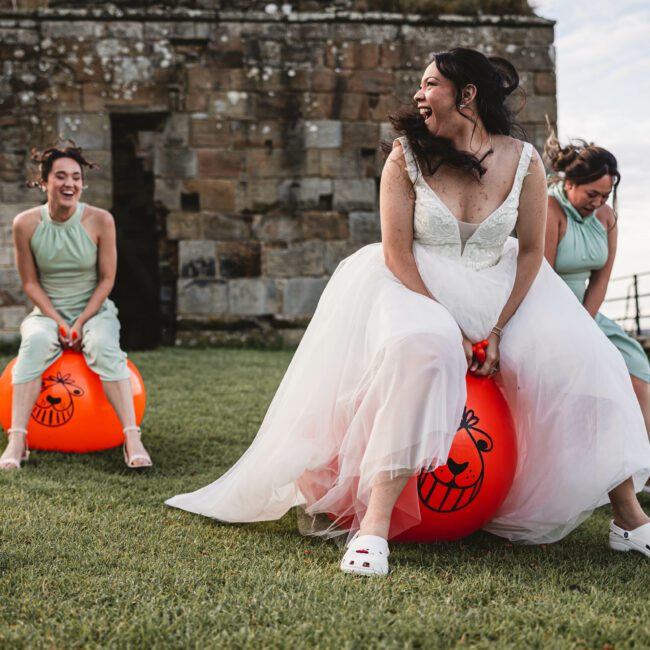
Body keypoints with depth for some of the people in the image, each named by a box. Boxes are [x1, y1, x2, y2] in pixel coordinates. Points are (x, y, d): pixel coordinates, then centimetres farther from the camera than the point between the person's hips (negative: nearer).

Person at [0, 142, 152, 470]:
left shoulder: (100, 220, -10)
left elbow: (106, 279, -4)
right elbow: (30, 283, -1)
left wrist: (81, 322, -13)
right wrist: (57, 322, -12)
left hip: (95, 310, 0)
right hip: (47, 313, 1)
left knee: (104, 345, -32)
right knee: (35, 342, -32)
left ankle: (132, 436, -35)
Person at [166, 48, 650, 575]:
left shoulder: (524, 162, -4)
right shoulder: (407, 157, -7)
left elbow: (532, 252, 0)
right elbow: (396, 252, -12)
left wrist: (498, 331, -8)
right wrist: (451, 329, -18)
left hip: (501, 293, 3)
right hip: (420, 290, -3)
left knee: (579, 363, -14)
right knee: (419, 352, -36)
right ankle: (373, 525, -36)